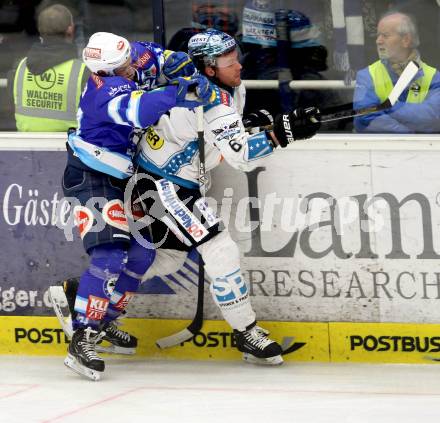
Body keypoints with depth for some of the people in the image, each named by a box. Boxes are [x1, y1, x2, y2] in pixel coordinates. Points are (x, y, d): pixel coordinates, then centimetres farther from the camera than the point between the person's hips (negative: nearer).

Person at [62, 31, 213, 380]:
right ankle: (83, 338, -26)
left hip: (119, 181, 10)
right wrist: (178, 93, -52)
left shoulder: (123, 65, -6)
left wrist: (174, 62, -2)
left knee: (142, 252, 13)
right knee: (110, 256, -23)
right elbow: (138, 109, -48)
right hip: (91, 180, -10)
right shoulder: (109, 88, -30)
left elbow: (147, 56, 14)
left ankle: (104, 320, 27)